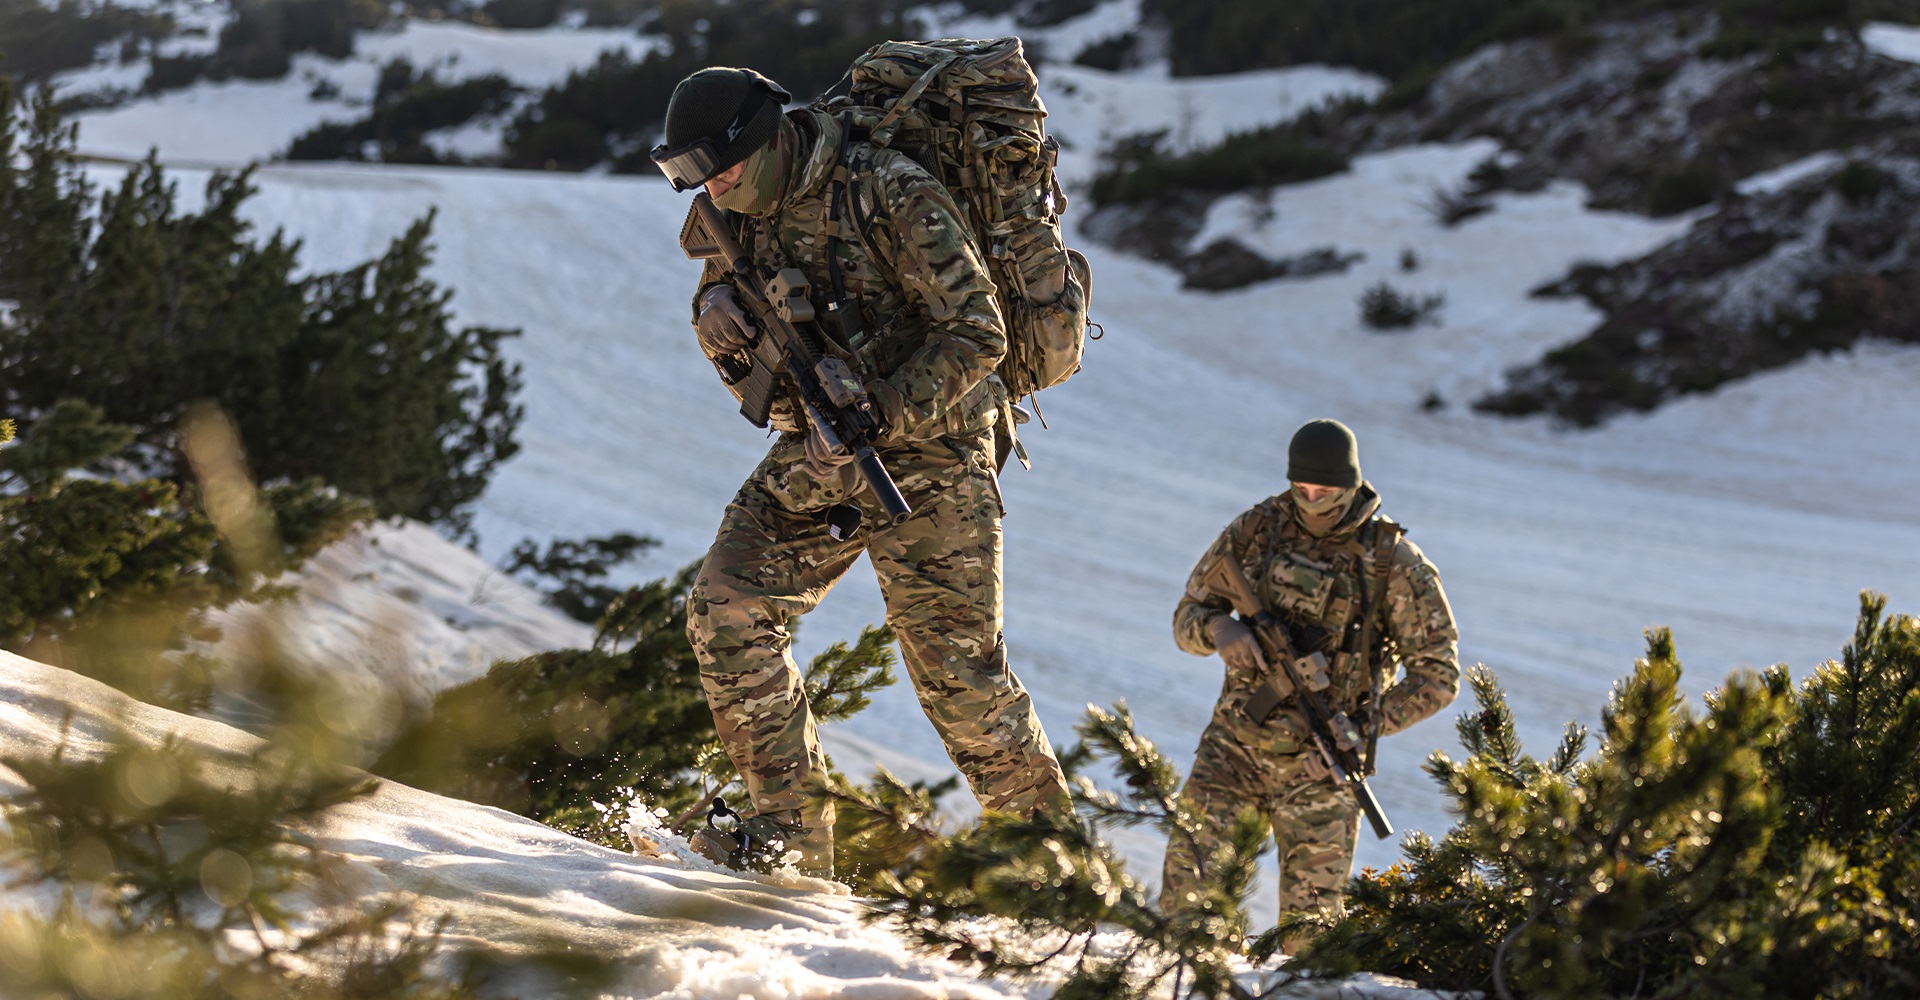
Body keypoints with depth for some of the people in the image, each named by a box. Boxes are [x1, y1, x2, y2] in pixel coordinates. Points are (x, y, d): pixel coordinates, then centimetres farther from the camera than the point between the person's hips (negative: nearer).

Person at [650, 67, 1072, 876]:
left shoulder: (894, 198, -20)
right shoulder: (745, 211, 3)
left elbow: (976, 337, -20)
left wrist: (870, 417, -27)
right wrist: (714, 305, -6)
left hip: (923, 455, -7)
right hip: (815, 457, 7)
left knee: (956, 666, -7)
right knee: (726, 612, -7)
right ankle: (791, 828, 1)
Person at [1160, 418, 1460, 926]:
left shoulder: (1393, 563, -7)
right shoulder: (1257, 529, 1)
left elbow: (1438, 678, -5)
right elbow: (1188, 616, 9)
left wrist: (1359, 729, -16)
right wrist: (1219, 628, -16)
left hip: (1319, 765, -2)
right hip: (1235, 743, 2)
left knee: (1309, 920, -1)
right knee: (1187, 876, -13)